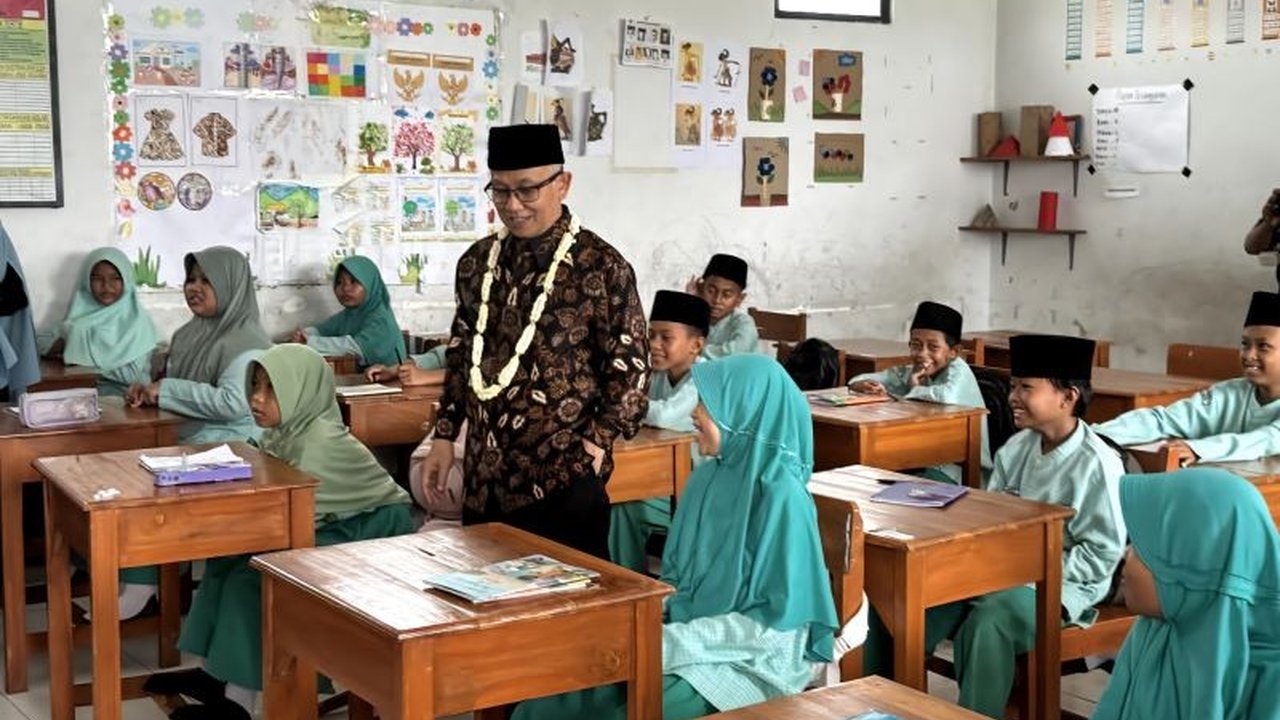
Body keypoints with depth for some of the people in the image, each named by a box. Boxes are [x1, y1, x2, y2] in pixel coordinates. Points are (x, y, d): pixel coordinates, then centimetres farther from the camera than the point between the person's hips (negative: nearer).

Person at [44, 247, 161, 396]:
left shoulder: (137, 320, -1)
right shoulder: (81, 313, 12)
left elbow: (134, 375, -9)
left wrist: (90, 361, -10)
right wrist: (58, 344, -8)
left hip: (119, 396, -4)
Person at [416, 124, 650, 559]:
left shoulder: (600, 266, -9)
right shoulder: (478, 261, 9)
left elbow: (630, 371, -8)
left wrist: (594, 442, -13)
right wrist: (445, 435, 12)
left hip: (562, 479, -5)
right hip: (484, 478, 6)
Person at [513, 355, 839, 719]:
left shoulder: (781, 495, -16)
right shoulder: (708, 478, 7)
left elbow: (779, 622, -17)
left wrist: (677, 642, -19)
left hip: (752, 657, -6)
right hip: (689, 634, 7)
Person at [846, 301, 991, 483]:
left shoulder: (958, 370, -14)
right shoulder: (911, 372, 5)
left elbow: (948, 396, -38)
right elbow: (857, 381, 8)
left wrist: (915, 389, -18)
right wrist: (867, 386, -17)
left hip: (963, 471, -6)